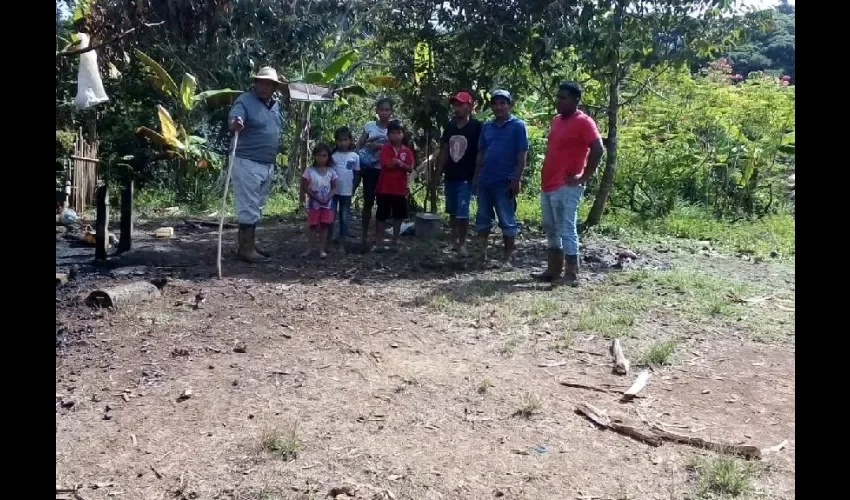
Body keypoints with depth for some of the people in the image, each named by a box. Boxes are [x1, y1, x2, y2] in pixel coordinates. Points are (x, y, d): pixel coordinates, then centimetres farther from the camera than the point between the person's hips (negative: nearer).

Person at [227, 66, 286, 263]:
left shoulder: (276, 104, 10)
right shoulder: (245, 101, -13)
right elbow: (233, 119, -31)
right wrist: (235, 124, -51)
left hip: (268, 165, 8)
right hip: (248, 164, -8)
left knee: (256, 208, 15)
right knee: (248, 208, -6)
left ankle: (248, 243, 25)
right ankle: (245, 248, -1)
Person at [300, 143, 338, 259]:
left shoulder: (331, 171, 0)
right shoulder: (309, 170, -7)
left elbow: (334, 187, 2)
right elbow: (305, 188, -7)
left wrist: (328, 198, -15)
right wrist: (317, 198, -15)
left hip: (328, 203, 2)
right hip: (314, 203, -2)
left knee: (324, 226, 3)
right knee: (312, 225, 1)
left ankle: (322, 249, 9)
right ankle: (309, 248, 6)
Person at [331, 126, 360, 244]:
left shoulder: (355, 156, 0)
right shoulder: (332, 155, -4)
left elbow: (356, 174, 6)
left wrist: (353, 189, 2)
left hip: (347, 192, 1)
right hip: (333, 190, -1)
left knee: (345, 216, 9)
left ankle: (343, 237, 18)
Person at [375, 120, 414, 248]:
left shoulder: (407, 151, 5)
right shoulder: (385, 149, -5)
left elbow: (410, 169, -3)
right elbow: (387, 164, -19)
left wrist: (400, 163, -19)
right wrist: (399, 163, -9)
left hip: (400, 189, 4)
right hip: (385, 188, -4)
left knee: (399, 216, 9)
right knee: (381, 216, 3)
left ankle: (395, 240, 20)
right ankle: (378, 240, 11)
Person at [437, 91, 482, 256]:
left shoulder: (476, 126, -9)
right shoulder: (450, 126, 8)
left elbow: (480, 152, -10)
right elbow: (444, 150, 13)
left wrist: (477, 175, -13)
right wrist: (439, 171, 10)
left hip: (466, 177, -6)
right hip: (450, 176, 6)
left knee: (462, 212, -8)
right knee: (452, 211, 13)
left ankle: (462, 244, 5)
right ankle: (454, 241, 25)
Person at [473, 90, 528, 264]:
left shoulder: (518, 125, -4)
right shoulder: (486, 126, 11)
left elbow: (522, 155, -8)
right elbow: (481, 153, 15)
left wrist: (516, 180, -14)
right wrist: (476, 176, 10)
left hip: (505, 182, -6)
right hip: (484, 181, 6)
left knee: (507, 221, 1)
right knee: (482, 219, 10)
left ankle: (507, 258, 8)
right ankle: (482, 254, 19)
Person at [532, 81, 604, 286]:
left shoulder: (583, 122, -9)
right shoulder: (556, 120, 16)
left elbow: (598, 149, -17)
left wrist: (584, 177, -15)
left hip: (566, 187, -9)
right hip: (548, 185, 9)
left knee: (566, 230, -7)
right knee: (551, 230, 12)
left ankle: (571, 275, -1)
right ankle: (553, 270, 20)